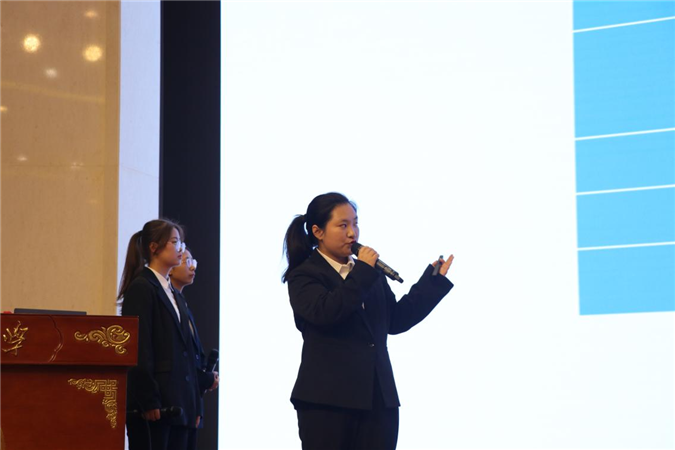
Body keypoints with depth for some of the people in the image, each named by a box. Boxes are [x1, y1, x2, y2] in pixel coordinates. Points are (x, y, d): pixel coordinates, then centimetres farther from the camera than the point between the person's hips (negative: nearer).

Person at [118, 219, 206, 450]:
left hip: (178, 405, 8)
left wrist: (193, 404, 14)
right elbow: (139, 350, -14)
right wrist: (148, 402, -18)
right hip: (154, 405, -8)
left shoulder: (171, 292, 19)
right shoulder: (141, 288, -7)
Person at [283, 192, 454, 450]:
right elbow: (326, 312, -22)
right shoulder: (303, 276, -3)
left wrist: (434, 280, 15)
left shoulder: (370, 273, 17)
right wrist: (362, 272, -16)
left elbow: (395, 320, 16)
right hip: (327, 400, -6)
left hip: (379, 400, 6)